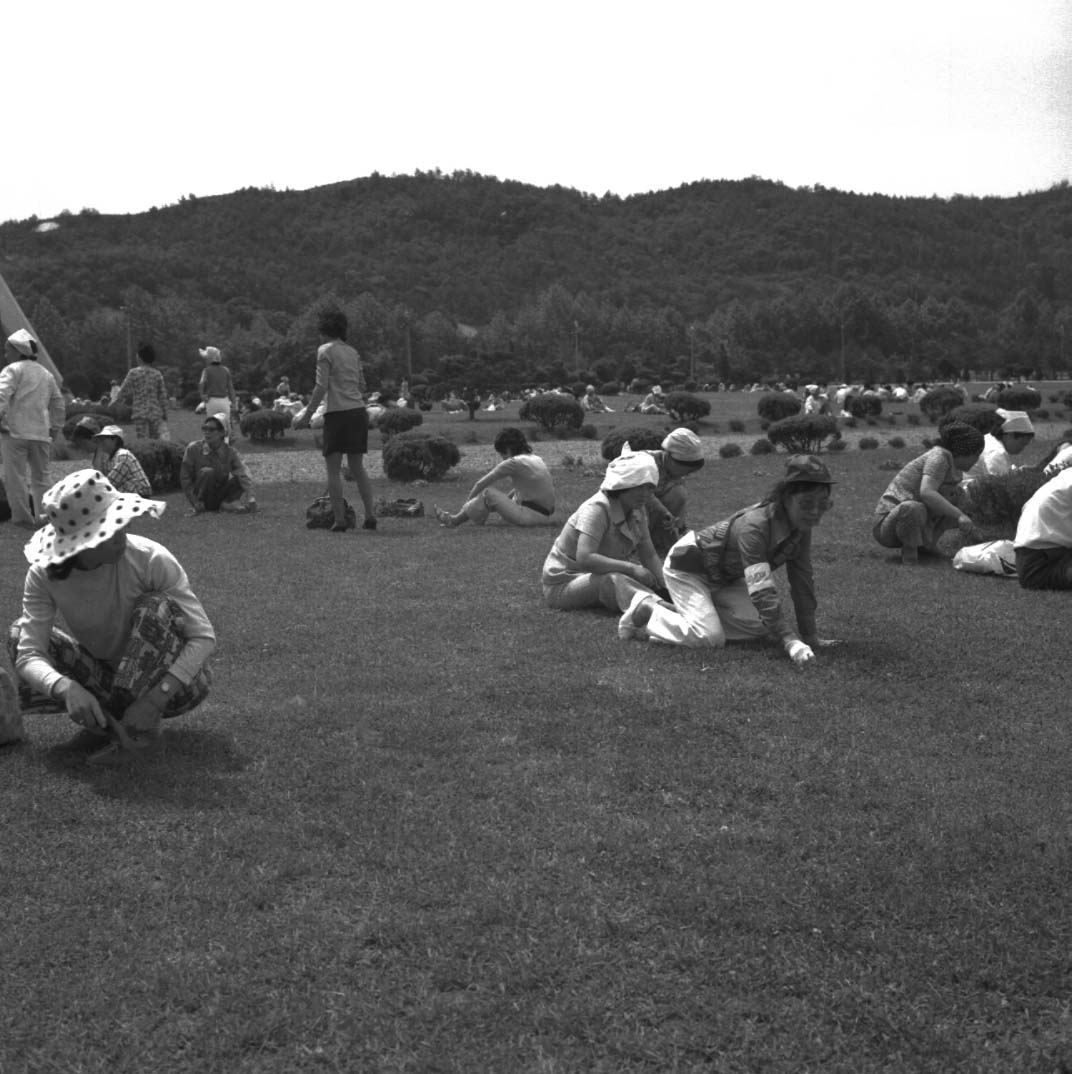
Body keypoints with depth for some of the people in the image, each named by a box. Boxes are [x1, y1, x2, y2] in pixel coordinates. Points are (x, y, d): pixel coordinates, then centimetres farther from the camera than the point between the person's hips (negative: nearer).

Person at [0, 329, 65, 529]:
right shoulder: (46, 374, 18)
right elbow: (59, 405, 21)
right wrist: (54, 429, 24)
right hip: (41, 433, 6)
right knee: (41, 476, 13)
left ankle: (23, 518, -3)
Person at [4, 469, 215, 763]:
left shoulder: (152, 559, -25)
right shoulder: (43, 576, -18)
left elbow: (204, 636, -23)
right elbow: (29, 655, -24)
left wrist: (154, 698, -36)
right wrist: (66, 687, -46)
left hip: (173, 679, -2)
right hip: (109, 676, 3)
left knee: (157, 607, -30)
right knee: (19, 634, -14)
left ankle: (141, 727, -22)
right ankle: (107, 718, -12)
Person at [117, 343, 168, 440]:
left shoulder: (134, 373, -4)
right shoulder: (157, 374, 3)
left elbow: (123, 393, -2)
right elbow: (163, 395, 3)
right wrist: (165, 413, 11)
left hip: (140, 412, -3)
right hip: (155, 412, 3)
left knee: (141, 440, -6)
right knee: (155, 439, 10)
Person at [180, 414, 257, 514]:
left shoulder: (230, 453, -7)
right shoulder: (193, 449, -10)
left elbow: (243, 474, -18)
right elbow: (185, 477, -9)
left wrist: (250, 498, -35)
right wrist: (195, 502, -19)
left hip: (220, 496, 2)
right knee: (208, 472, -29)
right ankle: (198, 507, -18)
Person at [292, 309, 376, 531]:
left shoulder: (325, 350, -5)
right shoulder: (353, 352, 14)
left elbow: (321, 387, -11)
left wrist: (308, 414, -7)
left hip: (338, 413, -6)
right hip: (359, 411, 6)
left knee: (333, 469, 1)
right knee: (357, 468, 14)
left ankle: (339, 520, -3)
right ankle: (369, 517, 10)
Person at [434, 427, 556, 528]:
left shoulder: (514, 463, -11)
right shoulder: (536, 459, 12)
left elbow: (481, 484, -3)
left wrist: (468, 501, 12)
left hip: (533, 517, -9)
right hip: (545, 514, 9)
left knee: (488, 493, -6)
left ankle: (455, 520, 7)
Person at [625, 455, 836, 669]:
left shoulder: (801, 526, -14)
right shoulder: (754, 526, -38)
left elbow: (802, 580, -7)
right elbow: (762, 591, -44)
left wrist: (809, 635, -11)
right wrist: (790, 640, -50)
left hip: (724, 576, 9)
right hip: (687, 568, -9)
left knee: (760, 628, -8)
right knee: (709, 638, -24)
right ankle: (647, 613, 1)